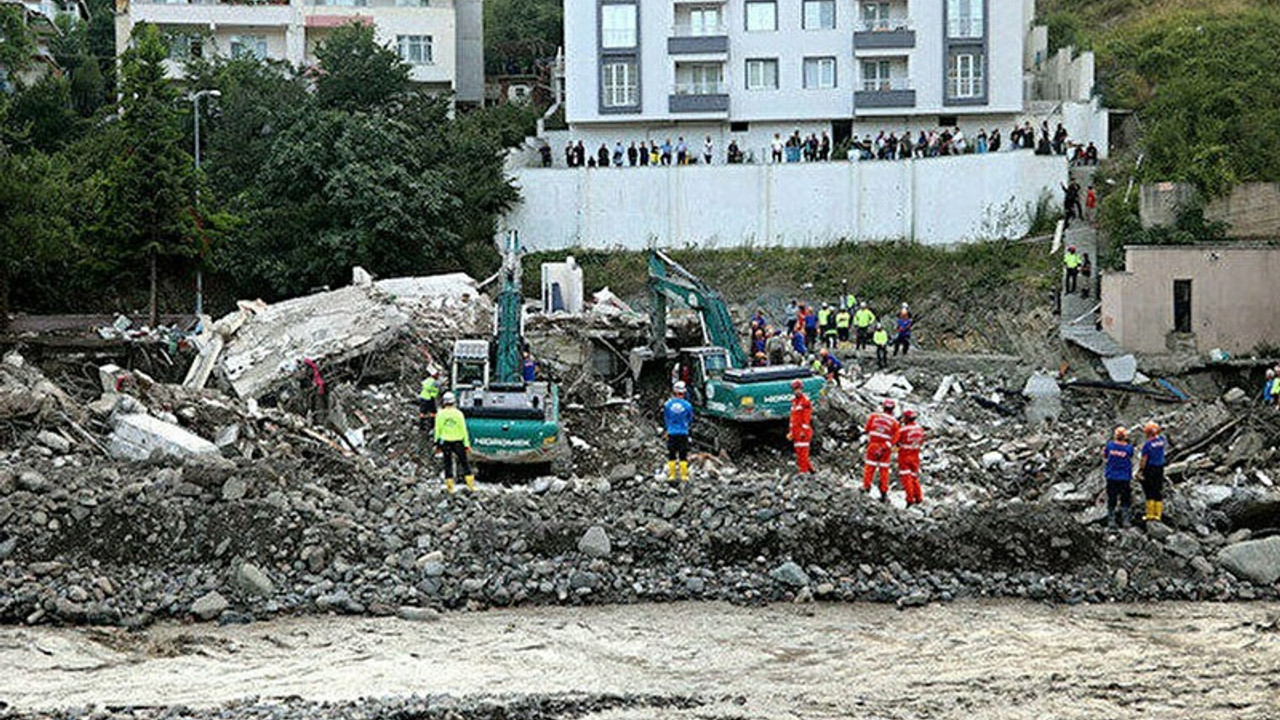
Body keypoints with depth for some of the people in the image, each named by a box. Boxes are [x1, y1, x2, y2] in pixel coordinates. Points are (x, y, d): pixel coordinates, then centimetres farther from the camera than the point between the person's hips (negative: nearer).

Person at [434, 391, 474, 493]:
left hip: (445, 442, 1)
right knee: (464, 463, 9)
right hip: (458, 442, 0)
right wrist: (467, 444, 0)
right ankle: (471, 485, 9)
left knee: (448, 464, 9)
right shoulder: (458, 413, -9)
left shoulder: (440, 414, -7)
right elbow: (464, 430, -5)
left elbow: (437, 429, -1)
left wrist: (437, 443, 8)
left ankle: (449, 487, 10)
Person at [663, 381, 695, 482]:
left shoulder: (668, 404, -7)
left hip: (671, 433, 1)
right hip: (683, 433, -1)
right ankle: (684, 475, 7)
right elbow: (691, 420, 5)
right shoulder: (687, 405, -9)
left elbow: (665, 419, 6)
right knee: (683, 456, 6)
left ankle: (671, 475, 9)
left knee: (671, 455, 9)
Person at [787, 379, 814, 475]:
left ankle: (804, 471, -11)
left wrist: (804, 430, -19)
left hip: (803, 431, -9)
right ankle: (809, 469, 18)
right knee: (799, 452, 10)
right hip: (796, 431, 9)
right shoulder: (794, 401, 18)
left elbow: (806, 418, -14)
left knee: (802, 451, -11)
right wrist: (791, 431, 21)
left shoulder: (805, 401, -8)